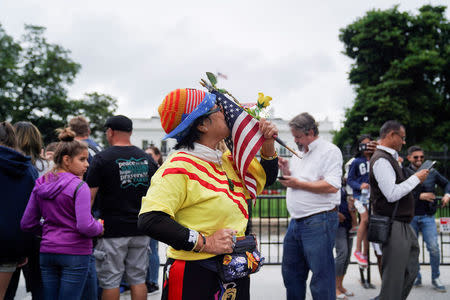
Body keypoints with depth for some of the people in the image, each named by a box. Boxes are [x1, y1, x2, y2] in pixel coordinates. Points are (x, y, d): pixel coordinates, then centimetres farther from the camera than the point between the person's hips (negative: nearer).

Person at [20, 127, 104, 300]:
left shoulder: (40, 185, 6)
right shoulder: (79, 186, -13)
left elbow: (27, 224, 8)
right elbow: (85, 226, -21)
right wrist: (99, 227, -1)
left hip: (47, 252, 6)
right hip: (74, 253, -6)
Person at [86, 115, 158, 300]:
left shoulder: (102, 158, -7)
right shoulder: (147, 159, 8)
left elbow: (90, 195, -9)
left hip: (112, 231, -4)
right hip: (140, 230, 5)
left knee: (110, 282, 4)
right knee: (138, 280, 11)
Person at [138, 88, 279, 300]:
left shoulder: (228, 161, 9)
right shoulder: (180, 166, -17)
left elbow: (266, 178, 24)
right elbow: (150, 219, -27)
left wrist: (267, 145, 7)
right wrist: (203, 243, -27)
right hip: (194, 277, -8)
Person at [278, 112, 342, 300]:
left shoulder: (329, 151, -7)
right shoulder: (298, 154, 18)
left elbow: (332, 186, -19)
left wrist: (298, 183, -13)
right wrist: (286, 172, 5)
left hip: (318, 221, -8)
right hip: (296, 221, 8)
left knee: (321, 275, -3)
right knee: (290, 271, 16)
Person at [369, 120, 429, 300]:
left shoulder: (389, 157, 17)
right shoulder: (381, 160, -16)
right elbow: (392, 194, -22)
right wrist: (416, 178, -14)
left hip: (403, 225, 11)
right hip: (393, 226, -10)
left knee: (410, 272, 17)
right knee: (394, 277, -4)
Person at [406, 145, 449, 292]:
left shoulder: (432, 172, 5)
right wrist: (420, 196, -21)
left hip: (427, 217, 1)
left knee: (434, 248, -7)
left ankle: (435, 278, 11)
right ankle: (416, 277, 24)